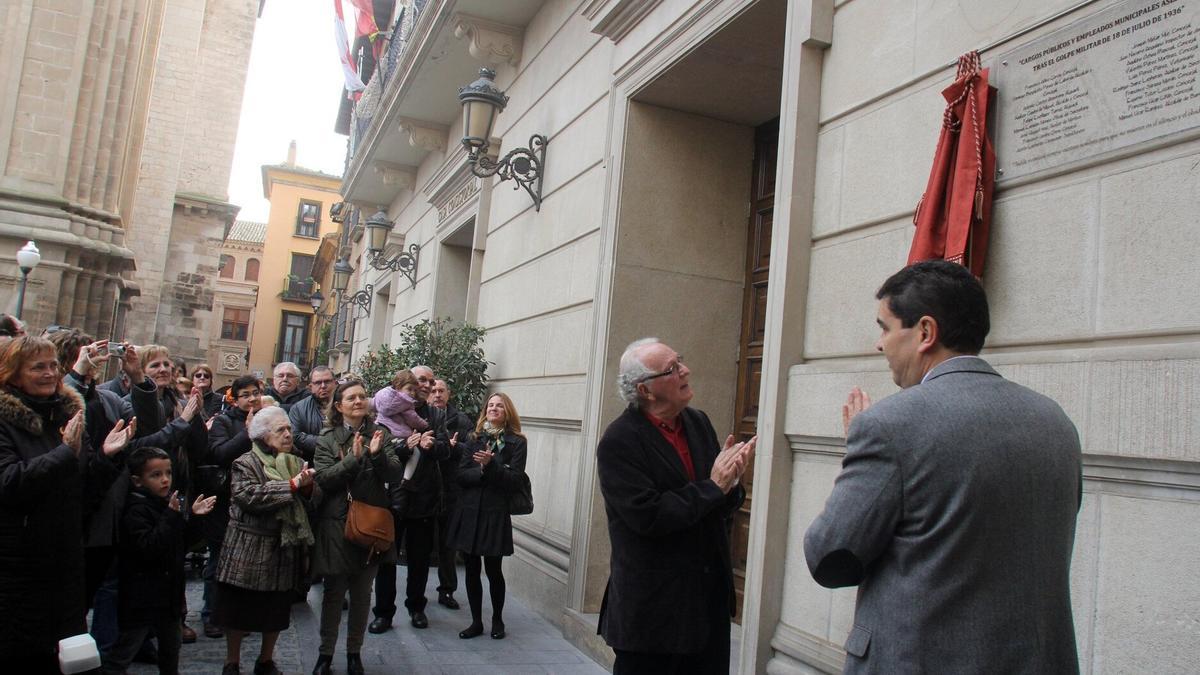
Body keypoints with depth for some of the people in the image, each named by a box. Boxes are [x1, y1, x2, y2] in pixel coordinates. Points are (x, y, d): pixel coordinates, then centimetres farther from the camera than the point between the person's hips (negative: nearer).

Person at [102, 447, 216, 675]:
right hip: (143, 597, -8)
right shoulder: (136, 511, -18)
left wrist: (193, 517, 4)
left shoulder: (169, 503, 8)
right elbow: (148, 548, -29)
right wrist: (171, 516, -31)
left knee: (171, 648, 21)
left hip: (168, 593, 8)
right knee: (121, 654, -1)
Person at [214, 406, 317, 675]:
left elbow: (313, 500, 5)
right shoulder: (246, 464, -6)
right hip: (249, 549, -4)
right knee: (240, 608, 7)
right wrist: (292, 485, -23)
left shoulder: (297, 463, 9)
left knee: (277, 610, 13)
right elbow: (250, 496, -22)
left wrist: (308, 486, -17)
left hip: (285, 548, 4)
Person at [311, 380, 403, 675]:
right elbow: (324, 479, -12)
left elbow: (395, 474, -5)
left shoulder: (380, 434, 2)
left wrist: (377, 454, -23)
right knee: (334, 591, 6)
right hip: (337, 522, -2)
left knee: (362, 593, 11)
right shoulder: (328, 437, -3)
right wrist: (354, 458, -24)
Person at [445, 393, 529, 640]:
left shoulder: (516, 442, -1)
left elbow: (514, 481, -9)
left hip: (495, 514, -3)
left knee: (493, 569, 4)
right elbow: (460, 475, 0)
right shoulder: (475, 439, 9)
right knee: (471, 569, 8)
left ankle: (497, 620, 24)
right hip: (469, 511, 3)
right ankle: (476, 622, 21)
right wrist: (482, 471, -16)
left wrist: (490, 465, -20)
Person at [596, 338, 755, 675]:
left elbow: (723, 505, 9)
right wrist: (712, 487, -16)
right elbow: (648, 516, -23)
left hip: (711, 600, 6)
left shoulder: (699, 422, 5)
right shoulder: (619, 442, -15)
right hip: (652, 607, -6)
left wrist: (730, 484, -14)